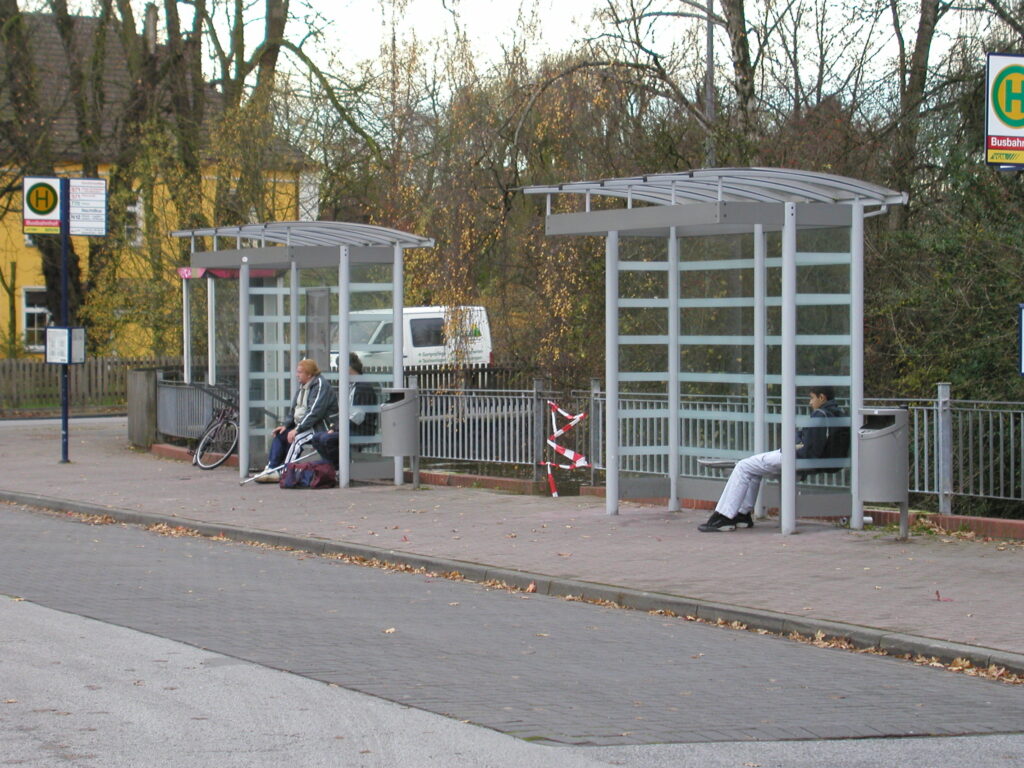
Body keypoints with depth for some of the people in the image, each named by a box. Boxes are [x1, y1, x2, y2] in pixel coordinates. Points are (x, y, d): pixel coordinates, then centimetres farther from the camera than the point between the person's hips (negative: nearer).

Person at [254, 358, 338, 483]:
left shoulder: (320, 385, -13)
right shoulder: (303, 387, 16)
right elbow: (296, 411, 20)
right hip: (303, 425, 9)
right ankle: (271, 470, -13)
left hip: (319, 427, -9)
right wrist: (286, 425, 3)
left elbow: (315, 412, -22)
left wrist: (297, 429, -23)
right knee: (279, 434, -6)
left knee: (295, 438, -27)